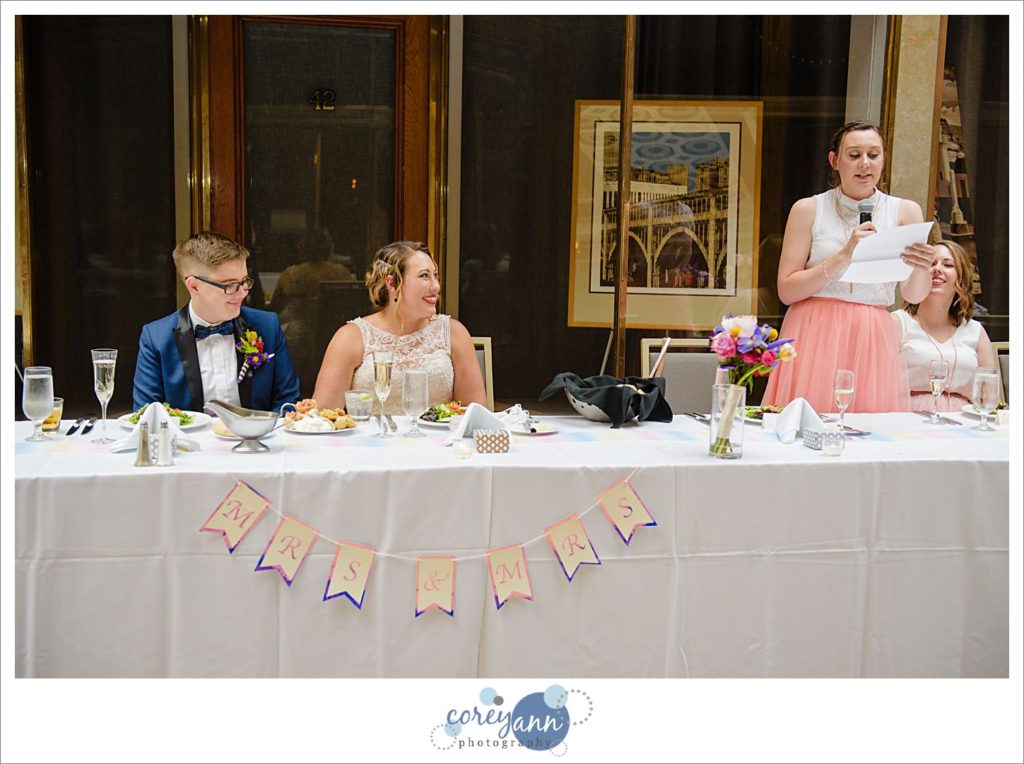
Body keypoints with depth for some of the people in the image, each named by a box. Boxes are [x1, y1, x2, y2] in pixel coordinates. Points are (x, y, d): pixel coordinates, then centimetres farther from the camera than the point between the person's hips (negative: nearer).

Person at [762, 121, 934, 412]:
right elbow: (786, 290, -4)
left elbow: (913, 296, 3)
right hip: (814, 336, -2)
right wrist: (843, 256, -14)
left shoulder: (904, 211, 7)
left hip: (872, 341, 2)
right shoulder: (809, 209, 2)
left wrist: (921, 270, -19)